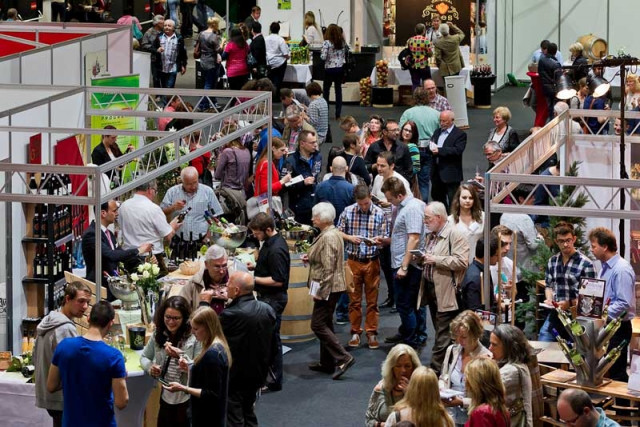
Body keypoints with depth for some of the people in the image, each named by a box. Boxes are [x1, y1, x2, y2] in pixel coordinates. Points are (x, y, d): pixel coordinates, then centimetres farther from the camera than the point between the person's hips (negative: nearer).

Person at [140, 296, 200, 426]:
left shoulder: (194, 337, -14)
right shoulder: (158, 335, 3)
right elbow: (144, 357, 15)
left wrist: (180, 356, -28)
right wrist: (150, 368, -7)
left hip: (187, 401, -5)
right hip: (166, 398, 5)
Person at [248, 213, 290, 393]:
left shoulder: (276, 249, -24)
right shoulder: (270, 242, 7)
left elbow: (278, 281, -24)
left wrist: (254, 279, -19)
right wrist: (256, 266, 9)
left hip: (273, 298, -10)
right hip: (266, 297, 10)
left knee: (271, 338, -2)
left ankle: (274, 381, 6)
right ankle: (266, 374, 26)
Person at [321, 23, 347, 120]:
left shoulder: (326, 43, -13)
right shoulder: (342, 42, 1)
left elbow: (323, 57, -15)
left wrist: (322, 52, 4)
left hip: (330, 69, -4)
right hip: (340, 69, 4)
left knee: (326, 90, 9)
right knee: (338, 90, 8)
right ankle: (338, 114, 7)